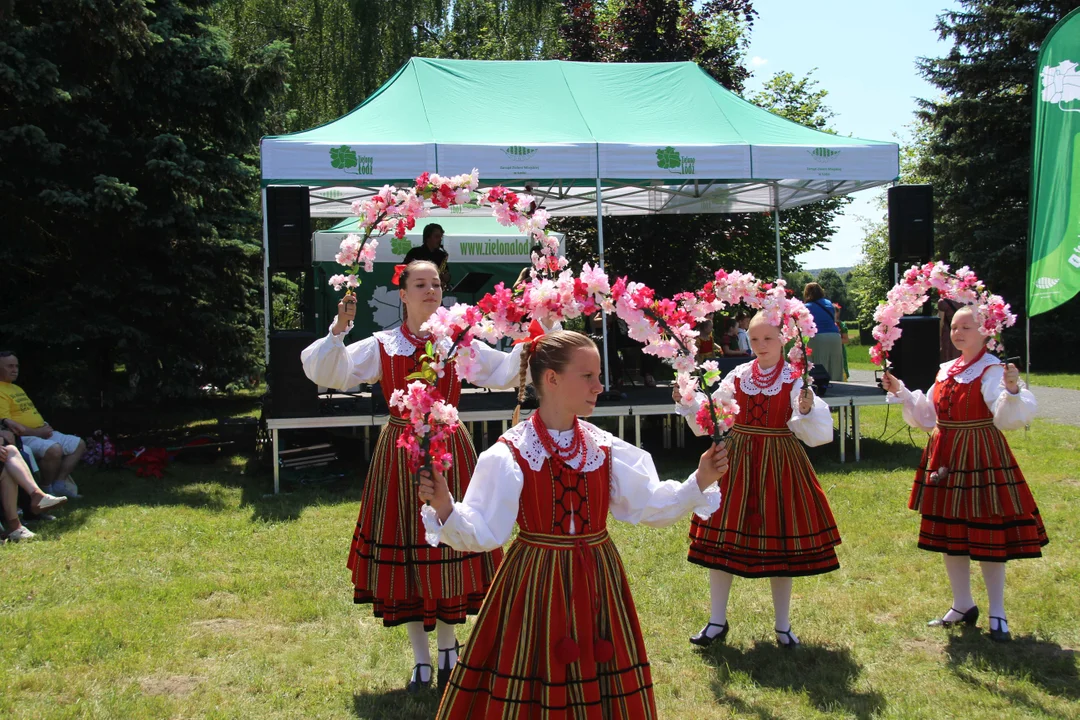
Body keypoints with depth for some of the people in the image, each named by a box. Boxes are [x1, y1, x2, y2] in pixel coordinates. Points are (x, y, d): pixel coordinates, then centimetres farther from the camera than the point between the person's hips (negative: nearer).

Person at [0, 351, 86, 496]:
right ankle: (47, 490, -16)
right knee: (54, 449, -36)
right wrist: (36, 432, -19)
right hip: (24, 437, -11)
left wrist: (45, 427, 5)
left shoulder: (17, 388, 22)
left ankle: (58, 483, 2)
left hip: (41, 433, 11)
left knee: (79, 444, 7)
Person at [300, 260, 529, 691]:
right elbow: (327, 373, -7)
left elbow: (506, 373, -4)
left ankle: (448, 648, 28)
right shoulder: (382, 347, 1)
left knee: (450, 543, 7)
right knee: (404, 550, 4)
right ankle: (421, 658, 19)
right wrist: (338, 331, -20)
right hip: (400, 452, 0)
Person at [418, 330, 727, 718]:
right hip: (535, 584, -4)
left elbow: (652, 507, 7)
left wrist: (699, 482, -4)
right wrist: (445, 509, -30)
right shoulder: (508, 454, -11)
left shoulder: (606, 449, 2)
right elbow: (481, 533, -13)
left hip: (597, 584, 4)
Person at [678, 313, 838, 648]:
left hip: (780, 467, -3)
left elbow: (817, 431, -16)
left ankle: (783, 626, 23)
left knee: (779, 544, 7)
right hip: (736, 464, 3)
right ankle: (717, 622, 19)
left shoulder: (795, 381, -6)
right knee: (720, 541, 4)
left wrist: (807, 411, -35)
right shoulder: (738, 376, 3)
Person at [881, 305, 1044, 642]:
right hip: (945, 457, 7)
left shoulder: (992, 371, -12)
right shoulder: (946, 371, 10)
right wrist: (901, 392, 10)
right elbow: (927, 416, 15)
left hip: (982, 458, -7)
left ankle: (997, 613, 15)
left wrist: (1012, 391, -41)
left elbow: (1006, 418, -24)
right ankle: (963, 605, 29)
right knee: (949, 533, 13)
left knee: (987, 534, 1)